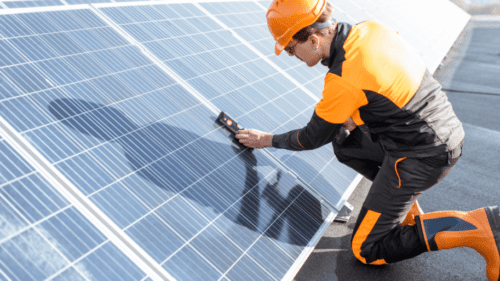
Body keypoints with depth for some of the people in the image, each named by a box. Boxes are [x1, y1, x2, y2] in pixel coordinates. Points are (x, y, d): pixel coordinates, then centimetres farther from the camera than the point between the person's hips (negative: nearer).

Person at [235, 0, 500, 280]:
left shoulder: (343, 81, -25)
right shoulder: (373, 28, -3)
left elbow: (314, 138, -9)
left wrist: (269, 140, 6)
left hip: (421, 157, -9)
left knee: (366, 250, 2)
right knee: (343, 142, 18)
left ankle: (476, 226, -6)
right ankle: (404, 202, 16)